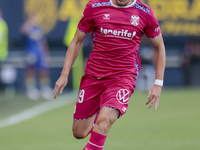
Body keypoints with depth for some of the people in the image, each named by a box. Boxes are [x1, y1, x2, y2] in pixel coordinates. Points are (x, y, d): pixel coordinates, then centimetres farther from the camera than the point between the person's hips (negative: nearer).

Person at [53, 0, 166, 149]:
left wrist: (158, 84, 5)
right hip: (93, 76, 2)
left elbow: (159, 47, 11)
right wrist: (64, 75, 2)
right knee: (79, 133, 6)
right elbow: (77, 41, 9)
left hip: (123, 78, -2)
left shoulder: (145, 13, -2)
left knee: (103, 122, -28)